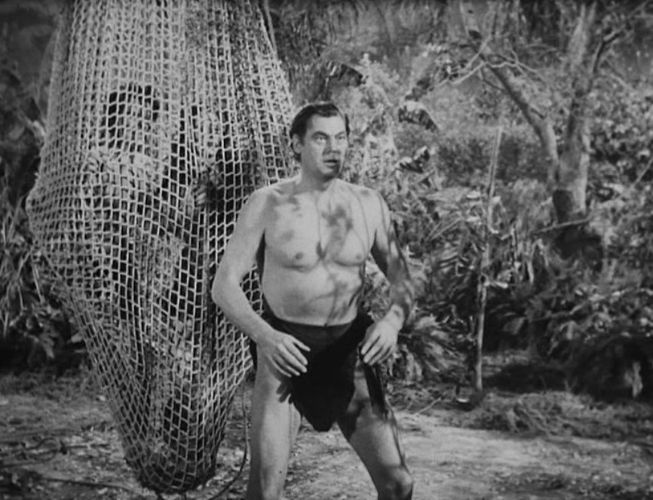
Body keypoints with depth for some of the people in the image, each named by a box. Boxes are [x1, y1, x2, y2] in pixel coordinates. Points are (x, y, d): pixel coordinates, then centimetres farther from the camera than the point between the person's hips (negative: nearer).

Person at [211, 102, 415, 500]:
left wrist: (393, 321, -14)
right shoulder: (267, 205, -5)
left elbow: (403, 282, 8)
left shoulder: (368, 205, 2)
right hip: (285, 349, -2)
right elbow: (224, 284, -6)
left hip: (350, 351, 3)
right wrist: (263, 336, -23)